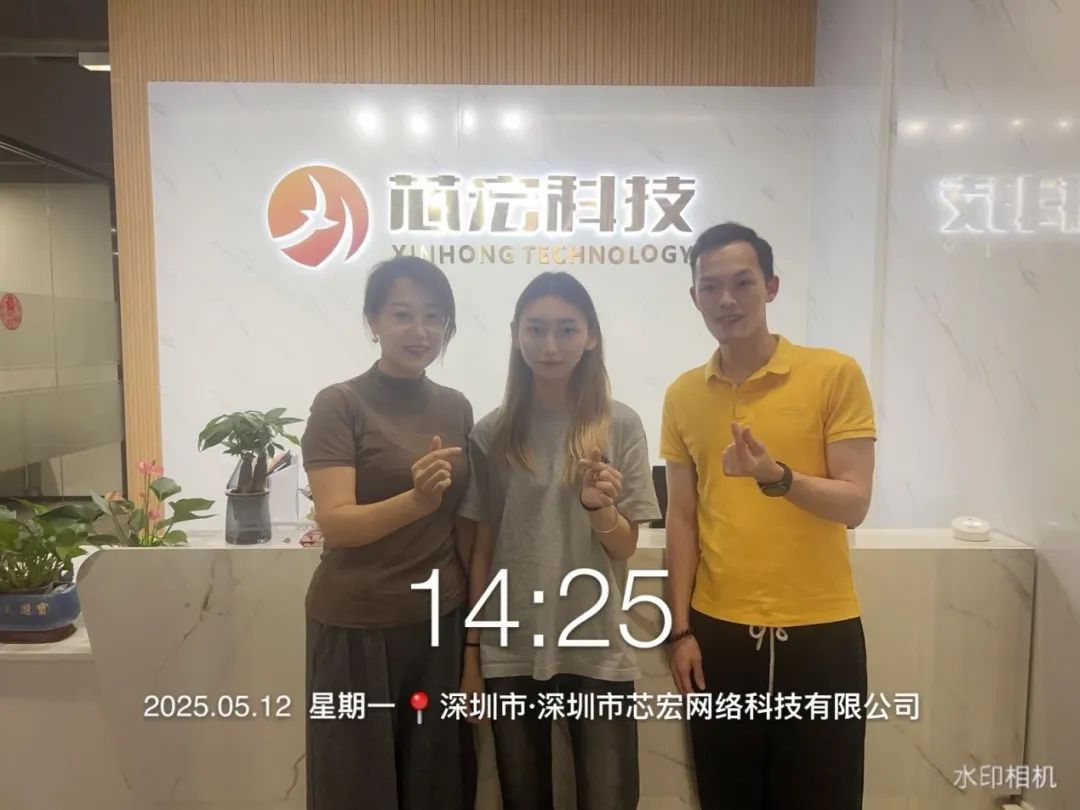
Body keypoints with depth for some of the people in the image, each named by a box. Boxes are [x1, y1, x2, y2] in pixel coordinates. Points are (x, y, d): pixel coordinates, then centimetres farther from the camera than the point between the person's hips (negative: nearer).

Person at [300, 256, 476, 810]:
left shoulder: (456, 408, 5)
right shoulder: (340, 404, -9)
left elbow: (464, 521, 10)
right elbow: (334, 523, -18)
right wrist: (415, 500, -35)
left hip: (442, 622, 5)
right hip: (356, 626, -4)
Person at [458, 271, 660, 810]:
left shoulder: (621, 426, -5)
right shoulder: (491, 433, -3)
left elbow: (625, 548, -2)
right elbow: (480, 550, 2)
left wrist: (600, 506, -22)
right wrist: (471, 649, 4)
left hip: (597, 651, -1)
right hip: (510, 651, 1)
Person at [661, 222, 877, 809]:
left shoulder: (835, 374, -6)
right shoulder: (683, 394, 3)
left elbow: (854, 504, -9)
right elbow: (682, 516, 5)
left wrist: (777, 477, -27)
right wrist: (681, 628, 2)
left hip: (820, 631, -2)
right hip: (719, 632, 3)